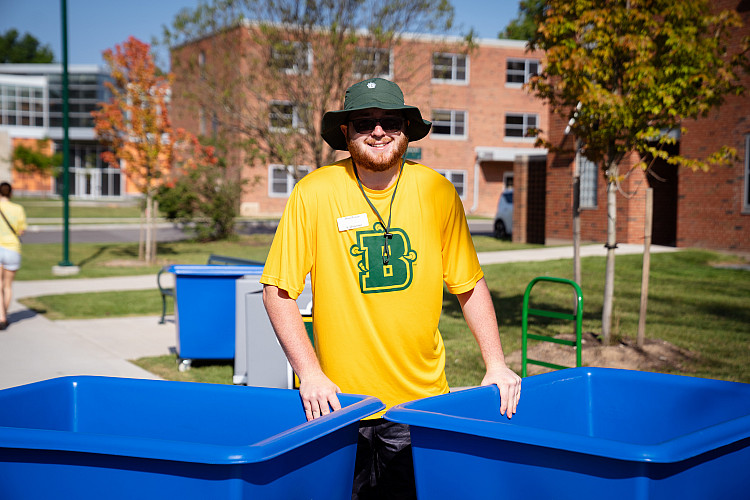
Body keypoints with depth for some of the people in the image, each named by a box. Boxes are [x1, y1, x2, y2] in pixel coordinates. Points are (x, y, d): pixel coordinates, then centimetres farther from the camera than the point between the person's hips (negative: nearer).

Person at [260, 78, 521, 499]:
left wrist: (496, 364, -1)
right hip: (341, 401, -1)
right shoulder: (314, 193, -9)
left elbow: (470, 285, 6)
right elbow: (278, 291, -7)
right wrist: (310, 373, -15)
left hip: (421, 400, 2)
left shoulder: (437, 192, -2)